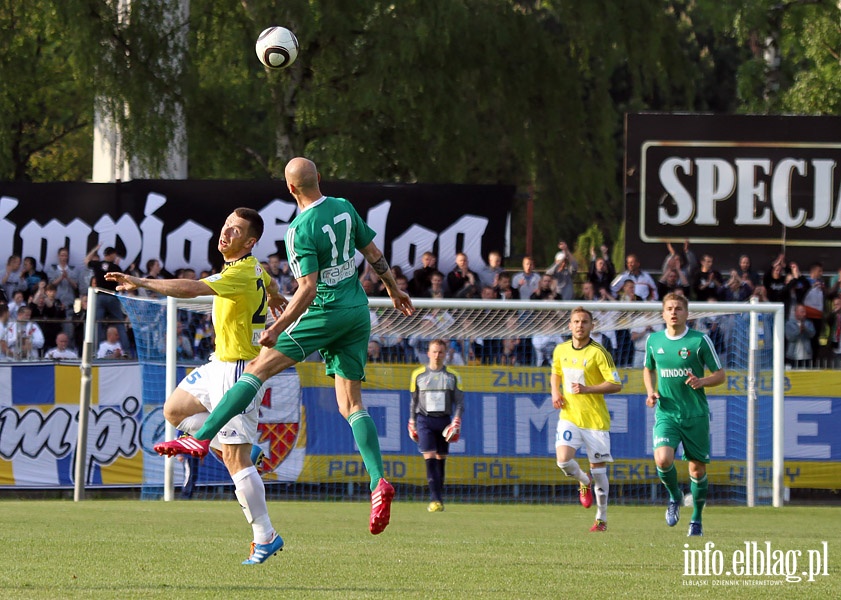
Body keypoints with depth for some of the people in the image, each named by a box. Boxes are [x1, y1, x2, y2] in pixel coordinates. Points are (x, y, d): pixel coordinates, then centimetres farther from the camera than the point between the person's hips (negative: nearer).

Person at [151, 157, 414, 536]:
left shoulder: (301, 231, -15)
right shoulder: (344, 208, 6)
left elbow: (308, 289, -21)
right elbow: (374, 254, 15)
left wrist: (276, 329, -17)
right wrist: (394, 291, 30)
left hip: (324, 313, -7)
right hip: (358, 313, 7)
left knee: (257, 369, -5)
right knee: (351, 404, 4)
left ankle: (202, 438, -12)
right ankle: (378, 481, -12)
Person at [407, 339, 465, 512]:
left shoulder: (452, 376, 6)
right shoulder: (418, 374, 6)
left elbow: (459, 401, 5)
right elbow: (413, 401, 13)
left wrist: (456, 422, -7)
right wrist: (412, 424, 13)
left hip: (444, 420, 1)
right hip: (425, 420, -1)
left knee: (441, 459, 5)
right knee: (429, 457, -14)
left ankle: (439, 498, 15)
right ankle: (435, 499, -19)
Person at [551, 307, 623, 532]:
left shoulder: (598, 353, -10)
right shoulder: (561, 350, 5)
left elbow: (616, 385, -12)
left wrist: (587, 389, -22)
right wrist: (555, 391, 4)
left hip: (595, 418, -3)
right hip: (569, 416, 3)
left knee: (598, 469, 2)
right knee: (563, 459, -18)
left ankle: (602, 519, 17)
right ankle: (584, 482, 17)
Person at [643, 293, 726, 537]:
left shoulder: (700, 340, -5)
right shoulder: (653, 340, 5)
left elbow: (720, 374, 1)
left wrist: (702, 381, -20)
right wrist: (651, 392, 4)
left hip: (696, 414, -1)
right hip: (666, 413, 1)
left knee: (697, 469, 4)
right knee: (663, 460, -21)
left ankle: (696, 519, 23)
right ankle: (674, 496, 9)